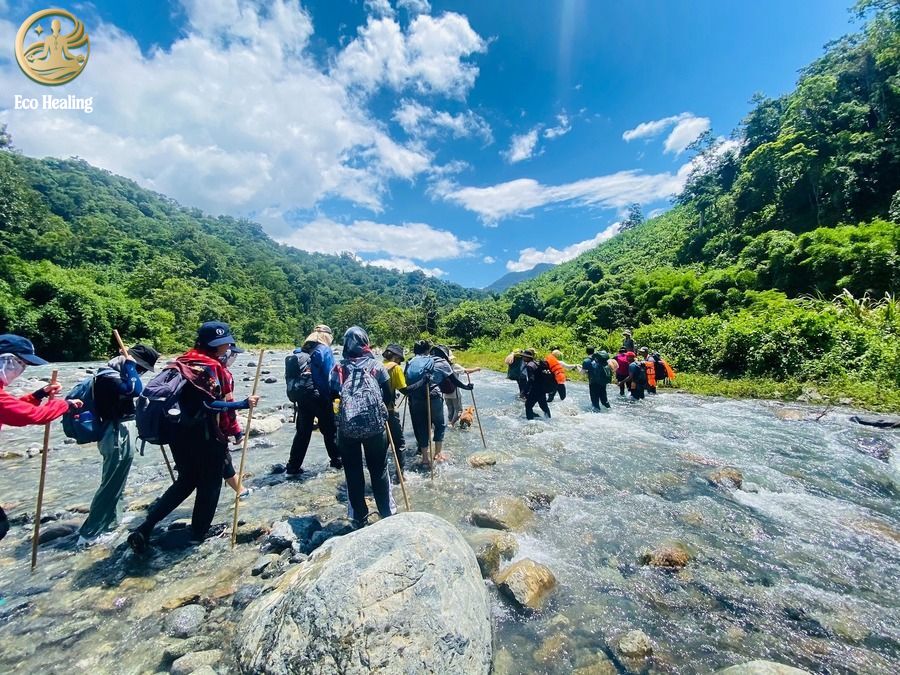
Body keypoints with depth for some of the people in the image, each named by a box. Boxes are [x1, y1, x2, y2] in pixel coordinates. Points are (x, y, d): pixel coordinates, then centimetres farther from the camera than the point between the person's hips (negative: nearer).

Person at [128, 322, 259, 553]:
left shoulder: (183, 362, 8)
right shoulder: (210, 367, -17)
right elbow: (209, 404, -25)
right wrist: (243, 404, -28)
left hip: (180, 434, 8)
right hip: (205, 438, -8)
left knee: (185, 482, 24)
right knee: (209, 485, 12)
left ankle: (144, 529, 19)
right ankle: (198, 535, 24)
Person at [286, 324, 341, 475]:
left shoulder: (300, 351, 9)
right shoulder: (325, 350, -10)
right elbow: (330, 376, -15)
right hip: (321, 398, -5)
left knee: (303, 432, 14)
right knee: (330, 430, 11)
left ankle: (293, 466, 17)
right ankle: (337, 460, 24)